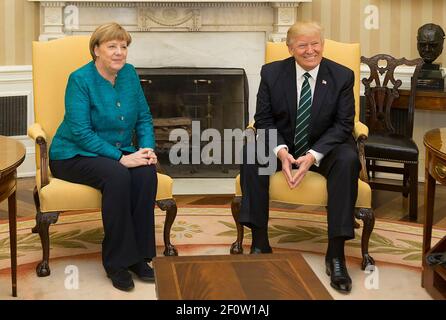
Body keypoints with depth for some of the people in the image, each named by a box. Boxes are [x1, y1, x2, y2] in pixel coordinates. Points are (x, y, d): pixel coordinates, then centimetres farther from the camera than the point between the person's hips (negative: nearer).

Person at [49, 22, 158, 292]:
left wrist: (147, 149, -11)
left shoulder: (130, 73, 4)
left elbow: (144, 118, 8)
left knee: (146, 172, -27)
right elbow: (80, 131, -20)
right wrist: (120, 157, -27)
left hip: (119, 153, 5)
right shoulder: (80, 79, -14)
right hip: (74, 155, -5)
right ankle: (117, 262, -24)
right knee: (117, 176, -35)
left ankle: (138, 257, -18)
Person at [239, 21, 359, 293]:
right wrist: (281, 151, -24)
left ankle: (336, 252, -27)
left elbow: (343, 125, -10)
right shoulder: (272, 73, -5)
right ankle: (260, 242, -22)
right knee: (251, 154, -29)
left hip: (324, 147, -1)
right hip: (283, 145, 1)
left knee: (348, 160, -33)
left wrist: (313, 156, -24)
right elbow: (264, 119, -4)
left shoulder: (342, 76, -8)